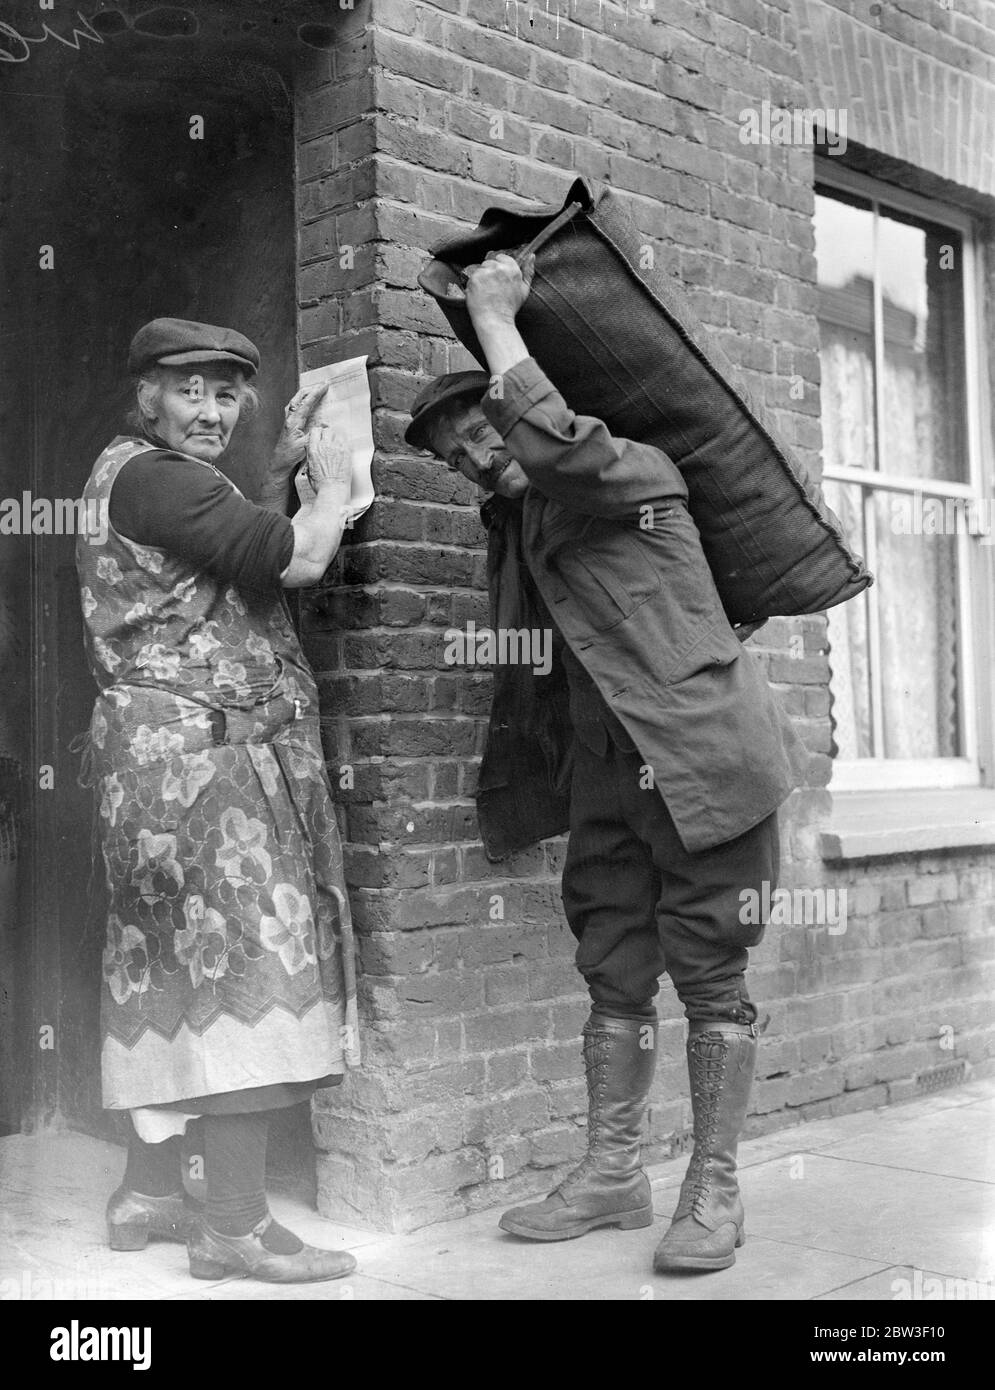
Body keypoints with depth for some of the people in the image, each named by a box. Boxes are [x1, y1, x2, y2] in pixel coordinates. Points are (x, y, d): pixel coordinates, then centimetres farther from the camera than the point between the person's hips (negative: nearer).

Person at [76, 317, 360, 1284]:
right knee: (243, 963, -10)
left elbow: (245, 558, 23)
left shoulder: (136, 475, 20)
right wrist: (332, 479, 0)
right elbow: (299, 561, -18)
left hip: (170, 756, 11)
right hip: (203, 748, -11)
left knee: (176, 970, 14)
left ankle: (148, 1190, 23)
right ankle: (238, 1225, -6)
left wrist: (282, 471, 17)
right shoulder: (150, 475, -12)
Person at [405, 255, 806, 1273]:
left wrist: (493, 317, -19)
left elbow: (556, 446, -28)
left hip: (699, 756, -7)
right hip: (608, 767, 7)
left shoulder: (634, 470, -7)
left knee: (708, 971, -1)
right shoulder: (517, 518, 16)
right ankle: (612, 1174, 20)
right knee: (613, 971, 10)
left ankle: (713, 1191, 9)